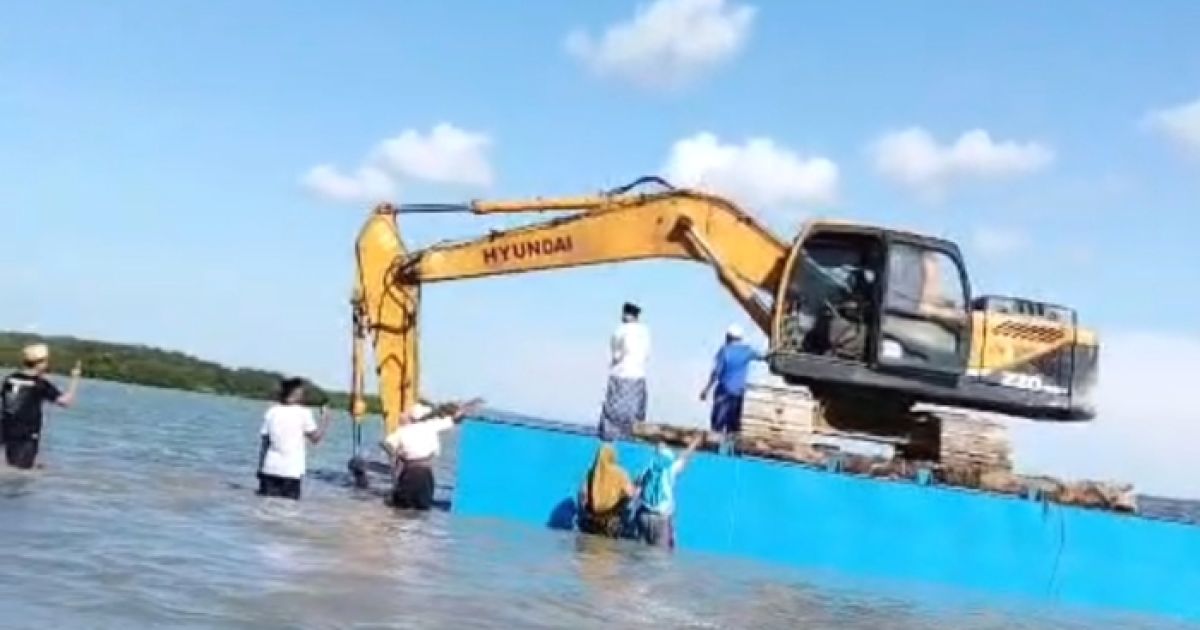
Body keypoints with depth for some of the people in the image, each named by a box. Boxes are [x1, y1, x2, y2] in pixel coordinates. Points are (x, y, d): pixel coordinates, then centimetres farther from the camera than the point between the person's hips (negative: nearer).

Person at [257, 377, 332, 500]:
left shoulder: (271, 412, 5)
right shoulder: (303, 413, -5)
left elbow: (265, 443, 6)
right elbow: (315, 438, -1)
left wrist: (261, 468, 13)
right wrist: (325, 418, 10)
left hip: (270, 469, 3)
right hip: (292, 471, -3)